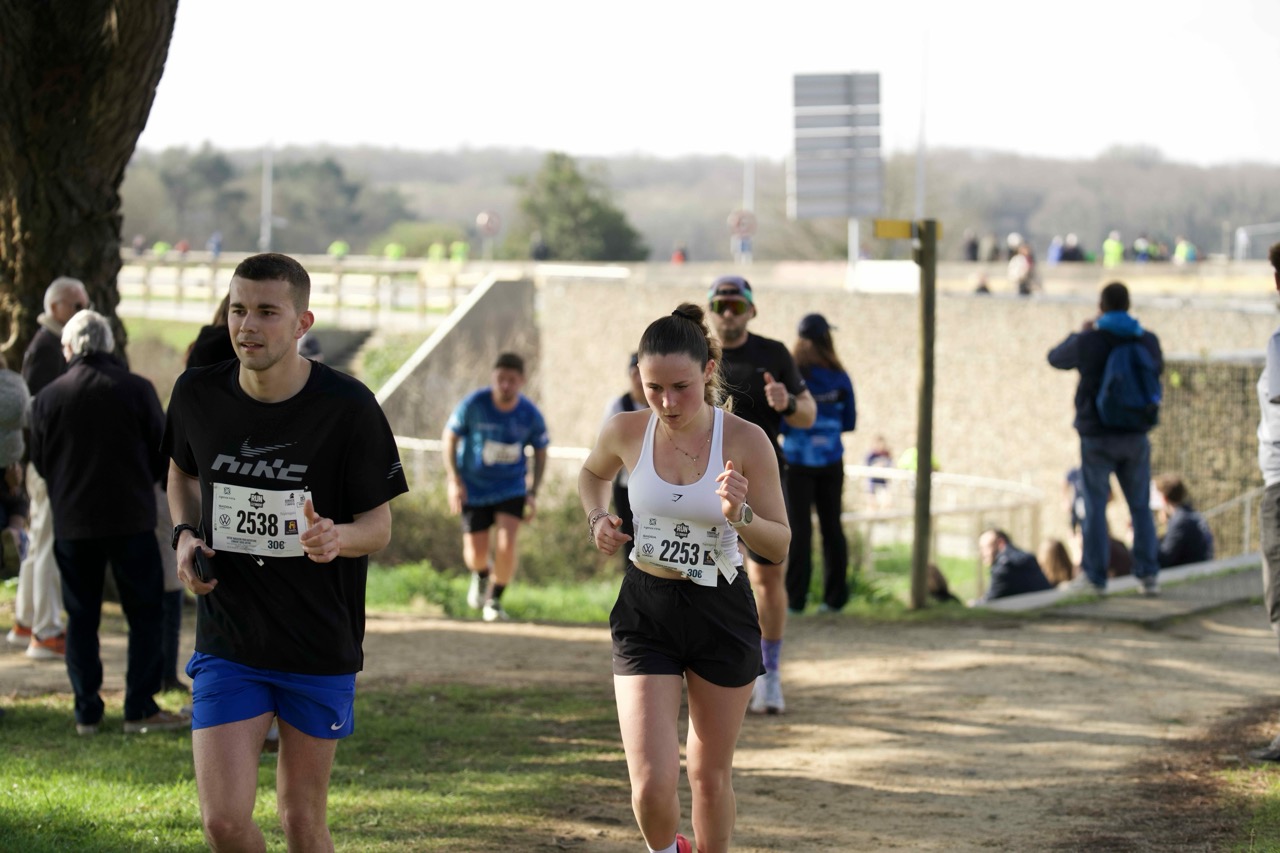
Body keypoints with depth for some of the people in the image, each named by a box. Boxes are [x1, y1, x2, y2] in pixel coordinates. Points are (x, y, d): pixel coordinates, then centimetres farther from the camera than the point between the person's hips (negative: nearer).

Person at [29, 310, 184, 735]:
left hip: (72, 521, 2)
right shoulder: (137, 390, -7)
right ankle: (140, 708, 2)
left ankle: (87, 711, 9)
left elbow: (40, 463, 7)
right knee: (145, 613, 6)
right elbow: (162, 455, 0)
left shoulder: (49, 397, -3)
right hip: (132, 519, -2)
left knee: (81, 616, 10)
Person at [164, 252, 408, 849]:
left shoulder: (348, 408, -12)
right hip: (227, 643, 1)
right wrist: (185, 533, -1)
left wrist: (337, 537, -28)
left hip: (321, 648, -1)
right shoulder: (197, 395, -3)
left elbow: (379, 525, -5)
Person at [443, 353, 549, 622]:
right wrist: (454, 481, -10)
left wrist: (533, 492, -3)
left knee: (506, 545, -18)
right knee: (475, 556, 2)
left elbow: (540, 452, 4)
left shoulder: (530, 415, -13)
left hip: (511, 488, 0)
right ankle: (481, 574, 40)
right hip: (474, 487, 0)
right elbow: (450, 437, -4)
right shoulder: (474, 404, -18)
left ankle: (495, 600, 5)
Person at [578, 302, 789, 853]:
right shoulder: (626, 432, -7)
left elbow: (780, 547, -8)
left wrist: (739, 516, -27)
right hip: (645, 613, 1)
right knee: (652, 784, -8)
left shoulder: (745, 441, -13)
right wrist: (597, 518, -1)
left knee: (711, 775, 11)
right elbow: (592, 475, 18)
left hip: (722, 615, 0)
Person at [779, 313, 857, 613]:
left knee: (799, 529, 2)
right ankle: (835, 596, 10)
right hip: (831, 462, 3)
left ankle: (796, 597, 1)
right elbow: (850, 422, 5)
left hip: (798, 463, -3)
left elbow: (780, 423, -12)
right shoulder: (840, 378, -1)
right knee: (832, 527, 8)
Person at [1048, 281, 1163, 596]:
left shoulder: (1088, 342, -11)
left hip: (1097, 438, -3)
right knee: (1141, 507, 10)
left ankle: (1095, 576, 3)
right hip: (1135, 437, 3)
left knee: (1095, 507, 3)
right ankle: (1148, 574, 8)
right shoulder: (1148, 340, 0)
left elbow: (1055, 357, 7)